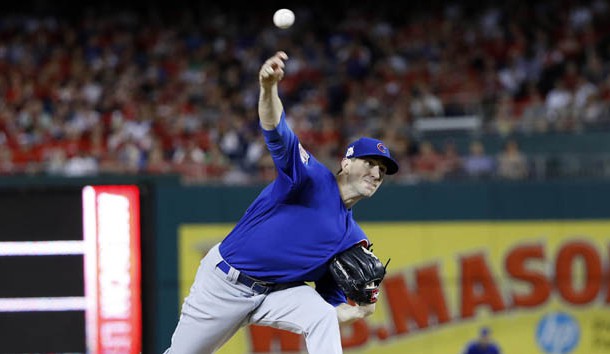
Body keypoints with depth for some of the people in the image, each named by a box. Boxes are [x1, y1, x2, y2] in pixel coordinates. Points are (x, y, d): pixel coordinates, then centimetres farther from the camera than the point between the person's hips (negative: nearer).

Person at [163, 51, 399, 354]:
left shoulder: (352, 239, 5)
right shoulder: (313, 176, -10)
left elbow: (331, 308, 8)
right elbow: (278, 134, -30)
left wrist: (359, 312, -17)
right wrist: (268, 88, -51)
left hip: (279, 292, 4)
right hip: (224, 282, -4)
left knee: (322, 317, -28)